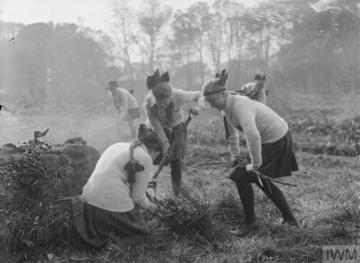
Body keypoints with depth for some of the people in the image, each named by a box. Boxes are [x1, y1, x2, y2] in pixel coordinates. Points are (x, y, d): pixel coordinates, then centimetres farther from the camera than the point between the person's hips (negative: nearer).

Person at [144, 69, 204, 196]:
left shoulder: (179, 95, -35)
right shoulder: (148, 102, -35)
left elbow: (199, 95, -17)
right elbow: (156, 123, -26)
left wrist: (198, 106, -36)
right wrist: (165, 141, -28)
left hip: (177, 125, 0)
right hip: (160, 129, 1)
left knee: (177, 157, -5)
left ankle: (177, 185, 14)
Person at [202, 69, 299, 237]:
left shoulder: (240, 106, -29)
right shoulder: (227, 107, 1)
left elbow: (253, 136, -43)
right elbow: (232, 130, 20)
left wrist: (255, 164, -32)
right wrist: (234, 155, 19)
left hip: (276, 142, -10)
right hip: (272, 140, 10)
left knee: (242, 177, -8)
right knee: (260, 180, 20)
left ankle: (250, 221, 8)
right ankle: (289, 219, 29)